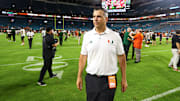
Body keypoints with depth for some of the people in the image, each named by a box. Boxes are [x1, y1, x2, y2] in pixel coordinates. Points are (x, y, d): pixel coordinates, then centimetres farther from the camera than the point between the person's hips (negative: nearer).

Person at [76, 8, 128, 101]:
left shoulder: (115, 36, -4)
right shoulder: (87, 35, 1)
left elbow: (121, 57, 0)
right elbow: (83, 57, 4)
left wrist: (124, 79, 0)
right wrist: (79, 77, 4)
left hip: (109, 80, -2)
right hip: (91, 79, 2)